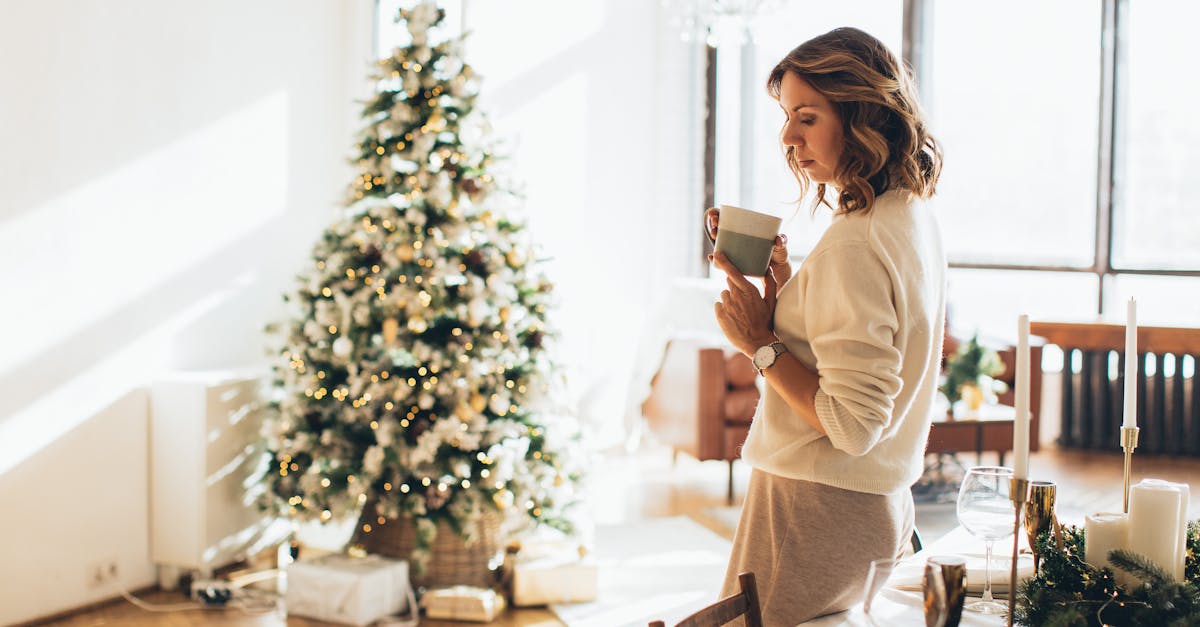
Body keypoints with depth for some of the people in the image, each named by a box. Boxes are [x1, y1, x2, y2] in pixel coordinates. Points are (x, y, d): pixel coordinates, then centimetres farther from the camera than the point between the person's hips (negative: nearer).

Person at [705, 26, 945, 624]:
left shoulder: (855, 246, -22)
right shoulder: (912, 217, 8)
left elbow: (852, 423, -24)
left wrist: (762, 344, -15)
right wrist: (778, 279, 5)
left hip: (821, 514, -10)